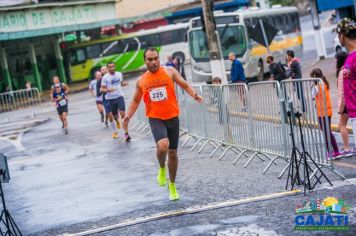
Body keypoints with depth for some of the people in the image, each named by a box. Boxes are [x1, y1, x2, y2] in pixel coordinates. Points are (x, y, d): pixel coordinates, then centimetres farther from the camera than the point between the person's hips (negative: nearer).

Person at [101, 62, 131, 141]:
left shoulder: (119, 74, 6)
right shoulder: (105, 77, -5)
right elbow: (102, 89, -5)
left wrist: (124, 83, 0)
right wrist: (108, 90, -25)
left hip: (119, 97, 1)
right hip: (110, 99, -1)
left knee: (122, 113, -14)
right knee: (110, 116, 6)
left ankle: (126, 133, -12)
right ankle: (115, 132, 30)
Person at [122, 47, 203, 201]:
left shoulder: (170, 72, -2)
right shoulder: (141, 81, 4)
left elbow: (185, 86, -2)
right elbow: (136, 100, 16)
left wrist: (194, 95, -22)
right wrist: (128, 116, 3)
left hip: (172, 117, 1)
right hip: (155, 119, -1)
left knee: (173, 152, 10)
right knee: (162, 146, -28)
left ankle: (172, 185, 30)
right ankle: (162, 169, 4)